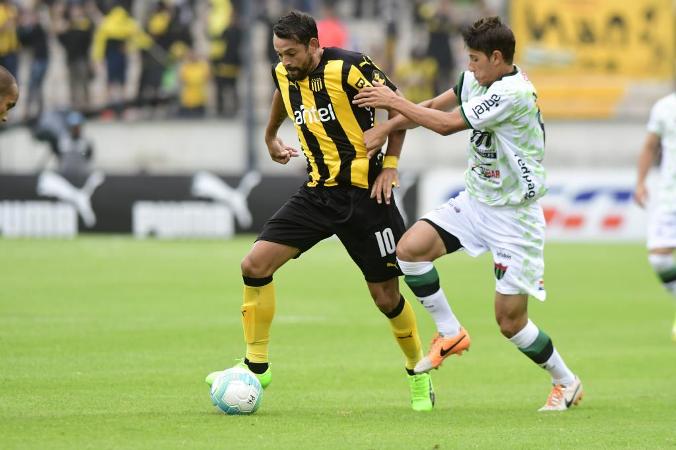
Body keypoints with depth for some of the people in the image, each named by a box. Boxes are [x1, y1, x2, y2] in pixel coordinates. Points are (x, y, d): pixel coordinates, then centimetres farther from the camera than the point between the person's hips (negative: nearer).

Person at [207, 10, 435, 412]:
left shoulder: (348, 68, -17)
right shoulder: (284, 74, 1)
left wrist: (390, 165, -10)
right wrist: (271, 137, 40)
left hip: (364, 193, -6)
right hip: (317, 193, 6)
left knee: (385, 295, 1)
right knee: (256, 264, -9)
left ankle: (419, 373, 25)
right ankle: (257, 366, 2)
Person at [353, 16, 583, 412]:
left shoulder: (513, 93, -25)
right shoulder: (477, 79, 2)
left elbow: (446, 124, -22)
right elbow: (433, 107, 13)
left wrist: (394, 102, -13)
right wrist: (385, 129, 1)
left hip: (514, 213, -8)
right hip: (475, 199, 8)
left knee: (510, 321, -5)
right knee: (411, 247, -15)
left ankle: (566, 383, 19)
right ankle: (451, 334, 3)